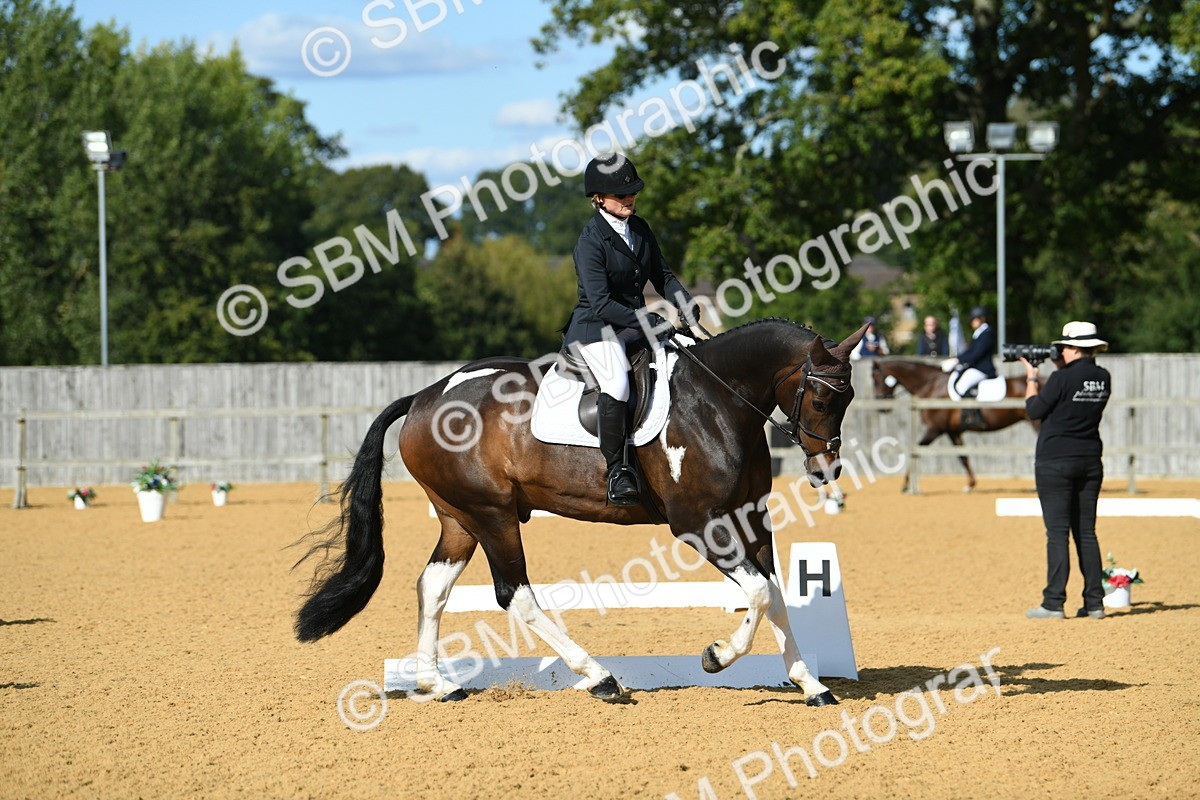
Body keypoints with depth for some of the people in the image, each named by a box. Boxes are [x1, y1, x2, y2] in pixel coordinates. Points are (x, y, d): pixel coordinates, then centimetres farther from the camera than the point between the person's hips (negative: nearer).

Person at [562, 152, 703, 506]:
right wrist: (649, 323, -25)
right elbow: (602, 304, -21)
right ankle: (616, 471, -25)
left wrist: (688, 309, -5)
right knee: (618, 383, -34)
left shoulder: (640, 229, 7)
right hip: (596, 328, -8)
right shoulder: (591, 241, -15)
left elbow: (662, 276, 13)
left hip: (636, 324, 8)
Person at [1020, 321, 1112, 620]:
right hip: (1090, 461, 6)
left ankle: (1053, 603, -7)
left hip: (1056, 462, -6)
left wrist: (1031, 378, 8)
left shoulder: (1063, 378, -16)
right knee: (1086, 533, 10)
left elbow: (1034, 410, -6)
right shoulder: (1103, 379, 3)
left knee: (1057, 533, -5)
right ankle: (1094, 603, 8)